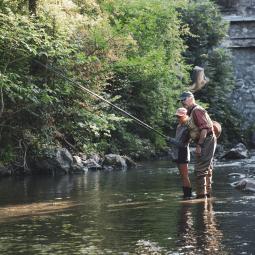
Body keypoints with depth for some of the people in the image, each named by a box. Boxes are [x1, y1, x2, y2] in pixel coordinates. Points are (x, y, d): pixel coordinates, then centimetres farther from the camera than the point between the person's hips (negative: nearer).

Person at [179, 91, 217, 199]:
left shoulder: (196, 111, -13)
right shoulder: (193, 112, 19)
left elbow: (204, 128, -22)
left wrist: (199, 145, -24)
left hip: (206, 141, -11)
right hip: (206, 142, 11)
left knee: (200, 170, -12)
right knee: (207, 169, 16)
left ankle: (201, 195, -13)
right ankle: (207, 193, 23)